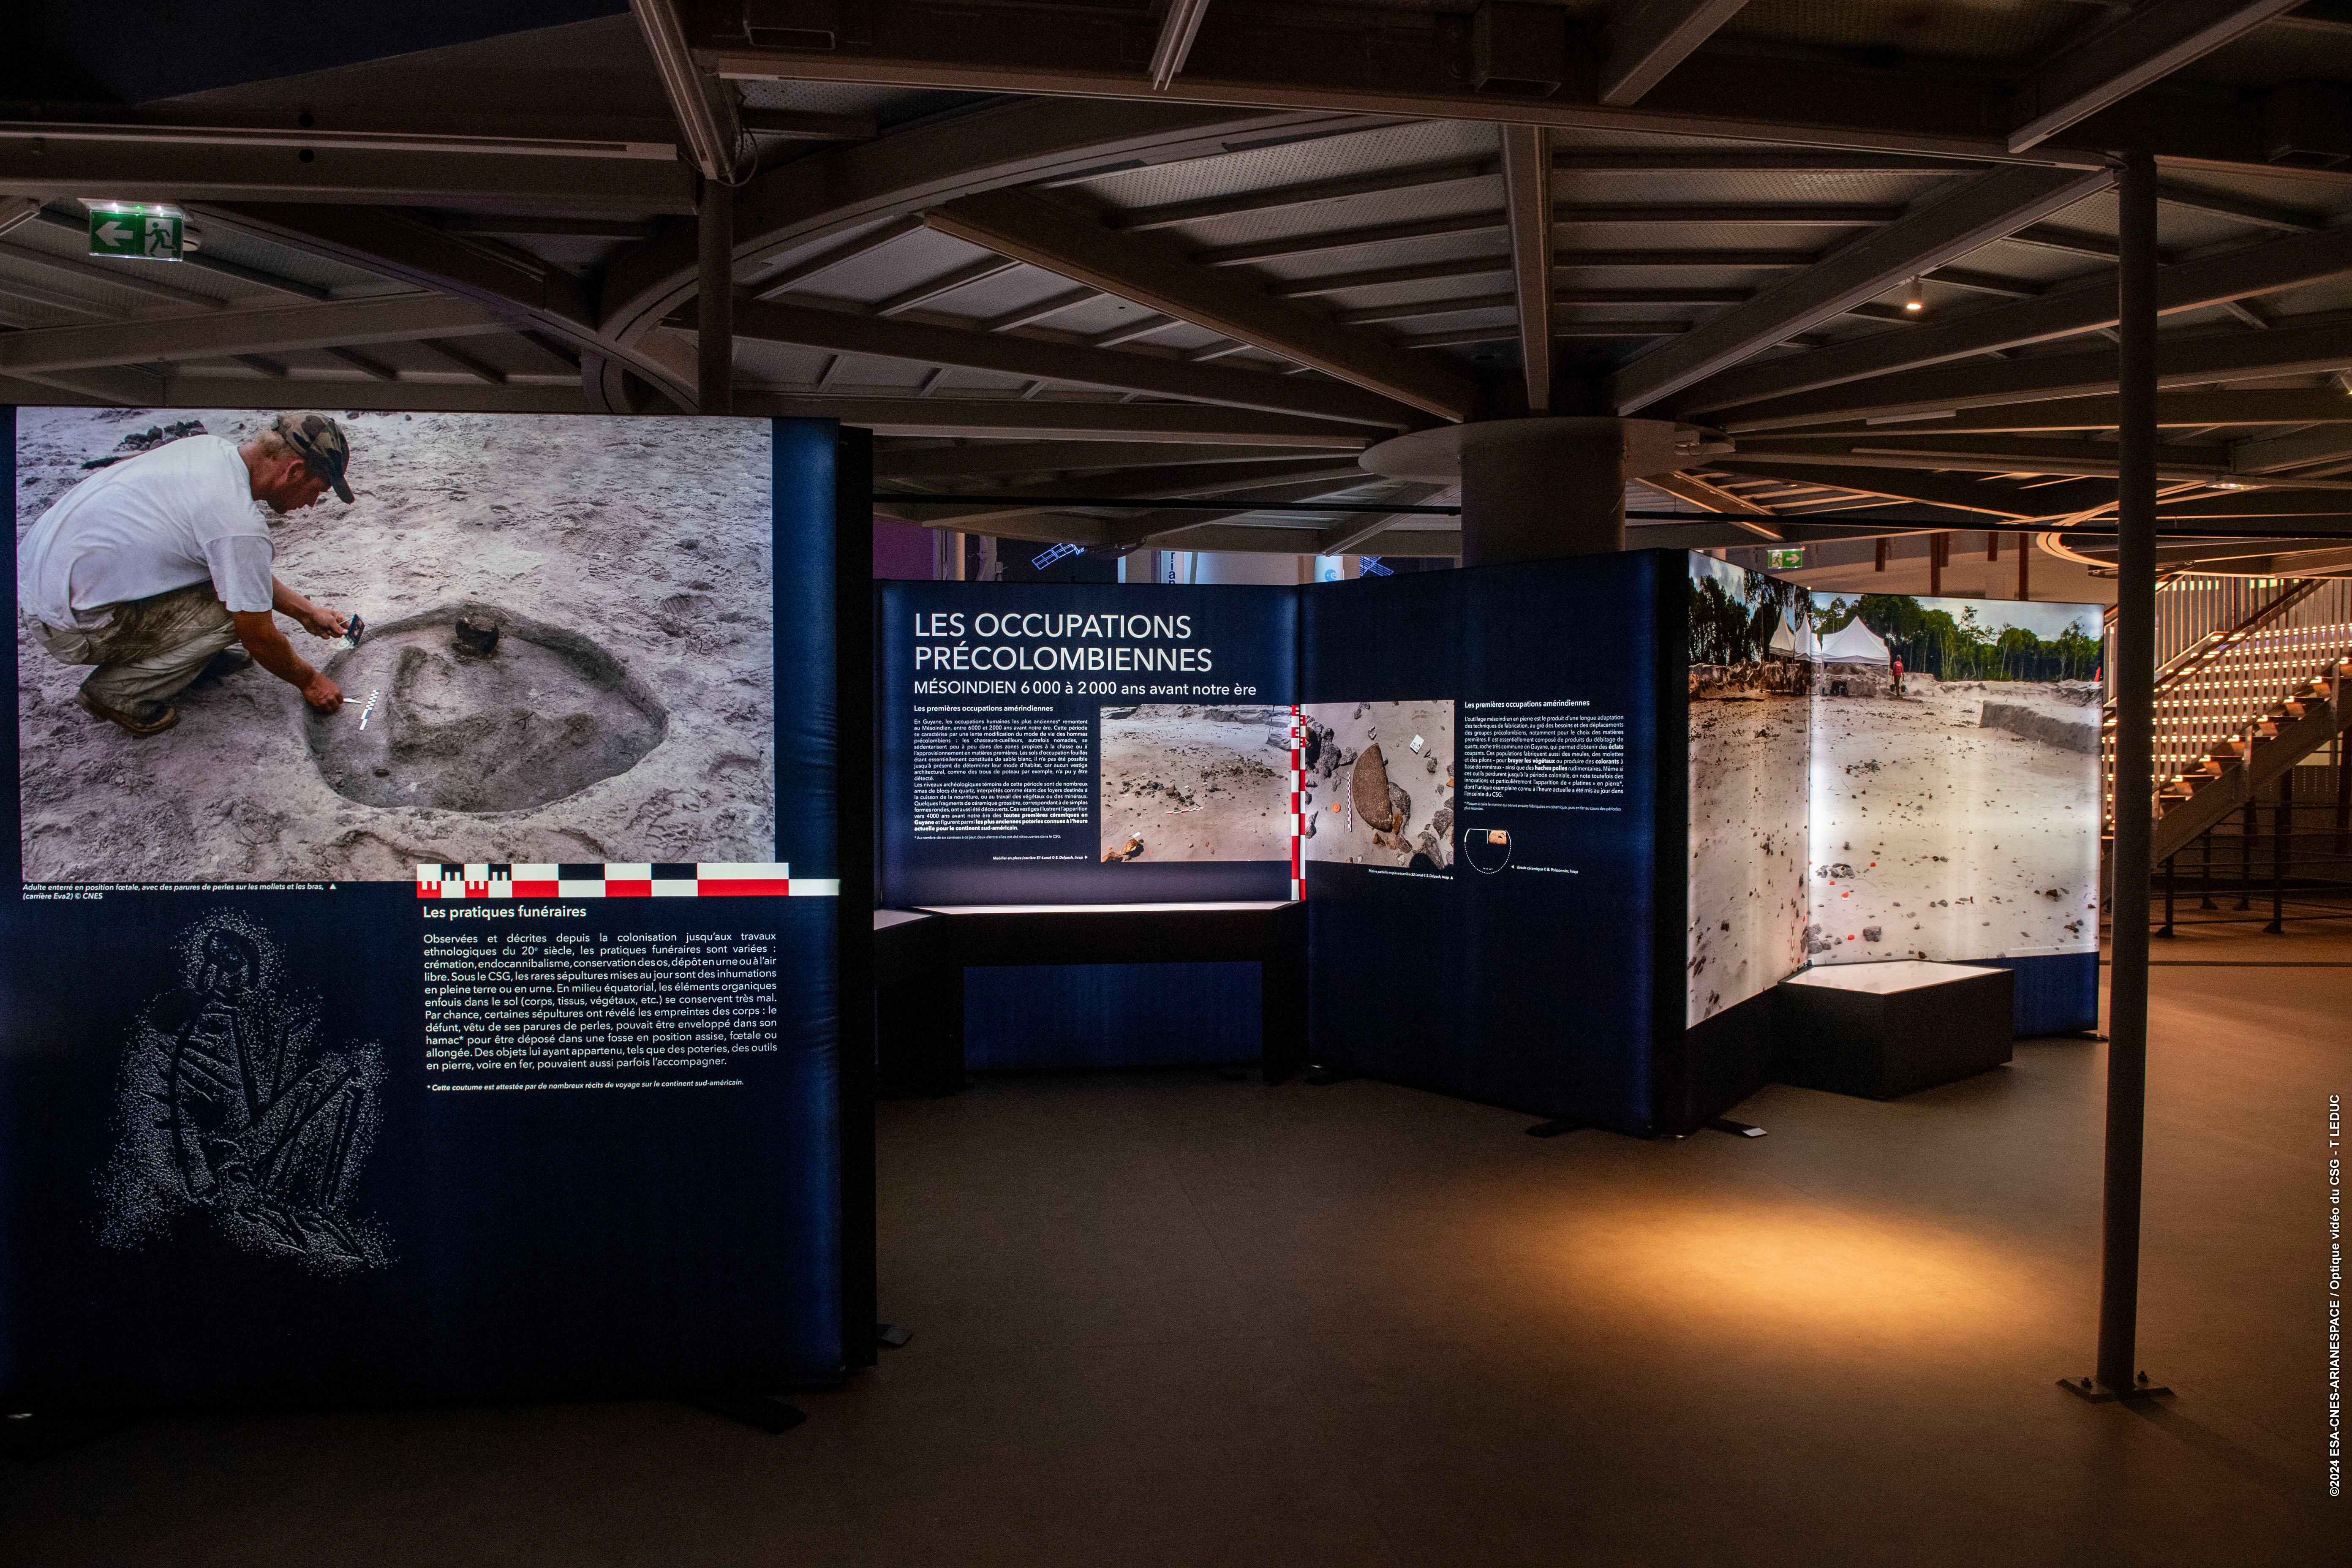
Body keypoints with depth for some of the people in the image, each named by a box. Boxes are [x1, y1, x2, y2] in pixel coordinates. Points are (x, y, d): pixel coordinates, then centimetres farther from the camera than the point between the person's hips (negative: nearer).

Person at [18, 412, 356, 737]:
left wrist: (306, 612, 21)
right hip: (65, 625, -9)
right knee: (236, 606, -12)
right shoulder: (240, 524, -25)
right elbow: (259, 638, -13)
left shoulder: (211, 448, 1)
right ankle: (118, 691, -3)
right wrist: (309, 682, 4)